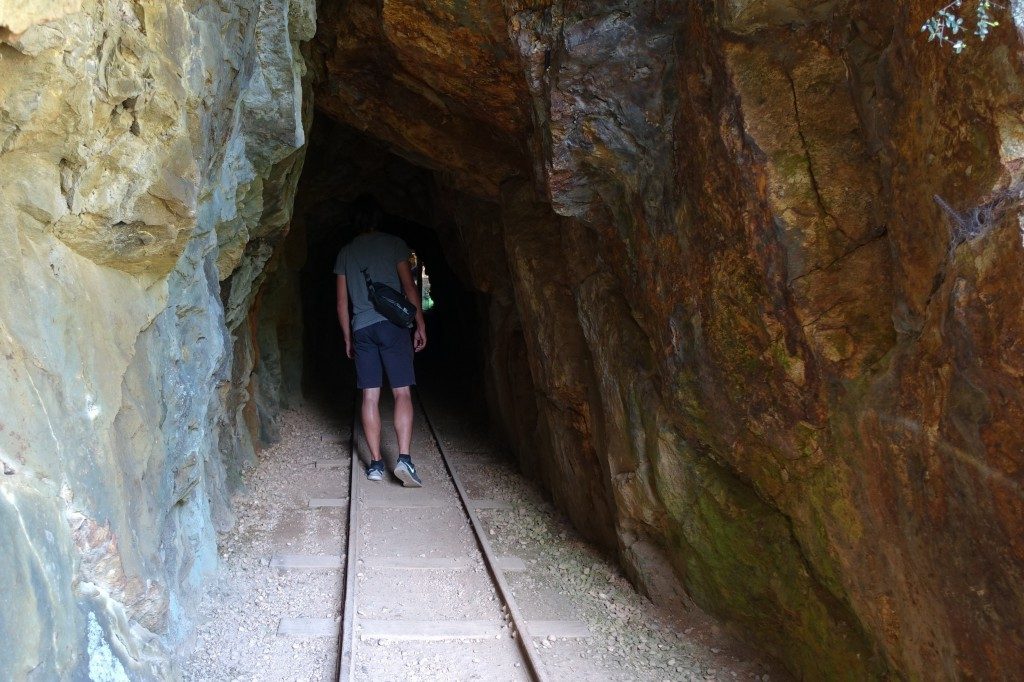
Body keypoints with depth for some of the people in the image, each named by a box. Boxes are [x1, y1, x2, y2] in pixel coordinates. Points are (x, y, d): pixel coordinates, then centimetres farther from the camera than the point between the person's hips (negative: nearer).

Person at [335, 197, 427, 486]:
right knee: (402, 392, -4)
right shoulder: (393, 243, 4)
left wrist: (348, 339, 20)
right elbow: (409, 287, -2)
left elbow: (342, 303, 13)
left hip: (361, 329, 3)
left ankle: (376, 463, 5)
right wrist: (420, 325, 3)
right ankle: (404, 457, -17)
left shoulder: (345, 253, 13)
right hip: (392, 324, -3)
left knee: (370, 396, 5)